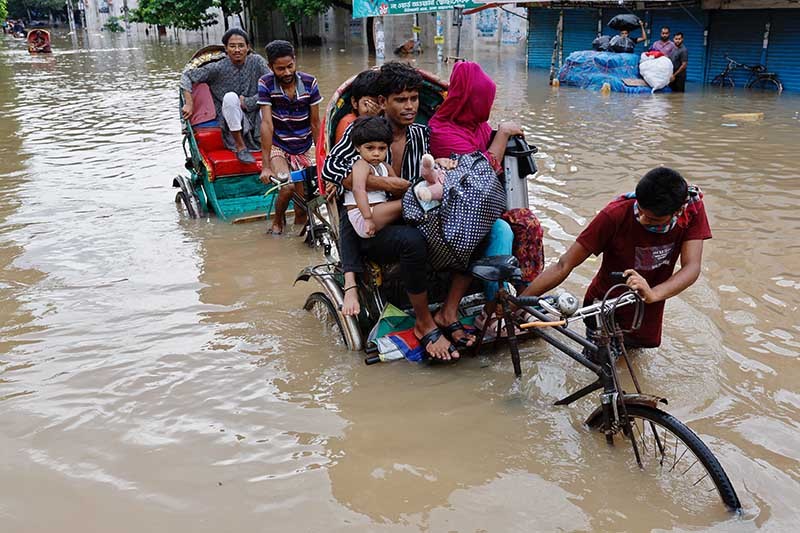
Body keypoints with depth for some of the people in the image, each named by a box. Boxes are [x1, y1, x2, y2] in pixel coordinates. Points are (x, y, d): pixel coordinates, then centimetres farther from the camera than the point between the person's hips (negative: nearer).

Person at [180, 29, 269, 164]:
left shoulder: (256, 61, 0)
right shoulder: (218, 68, -5)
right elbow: (186, 76, -1)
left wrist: (246, 102, -13)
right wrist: (189, 104, -14)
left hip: (257, 121, 2)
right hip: (233, 125, -2)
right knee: (230, 96, -30)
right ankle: (240, 148, -23)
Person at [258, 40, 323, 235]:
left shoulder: (309, 83, -11)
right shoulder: (266, 84, -15)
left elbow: (315, 123, -4)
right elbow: (267, 124, -21)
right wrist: (266, 166, -25)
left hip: (304, 149, 2)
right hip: (277, 146, -2)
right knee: (287, 186, -27)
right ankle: (278, 219, 4)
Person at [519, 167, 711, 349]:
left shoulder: (692, 208, -23)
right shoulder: (615, 214, -31)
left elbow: (691, 268, -30)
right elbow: (564, 265, -29)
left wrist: (652, 294, -51)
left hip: (645, 318, 3)